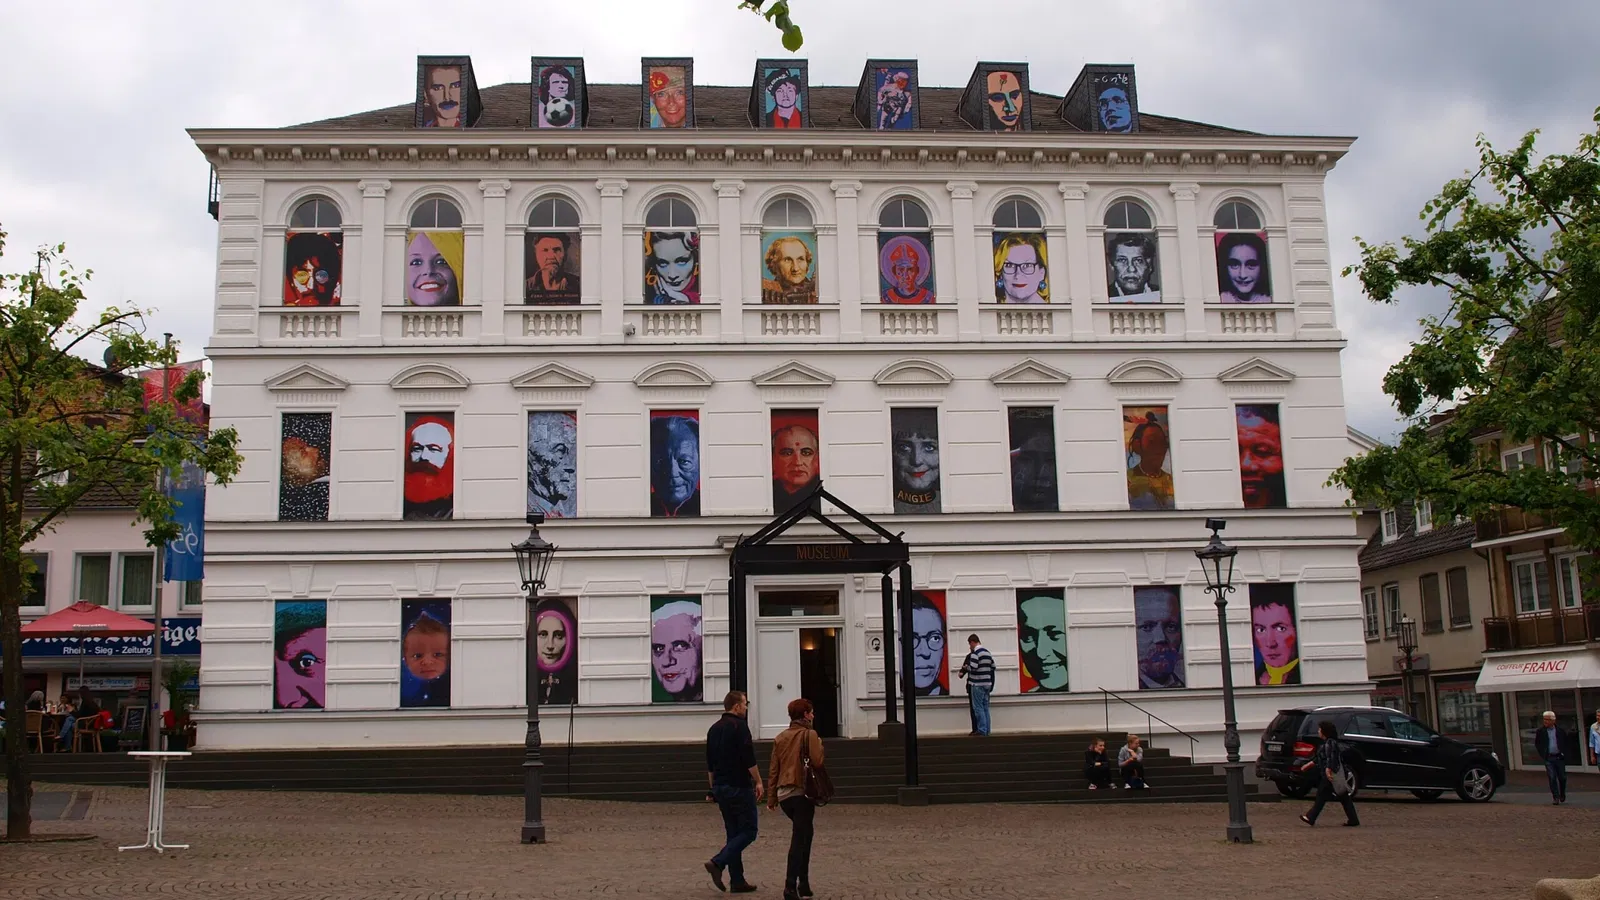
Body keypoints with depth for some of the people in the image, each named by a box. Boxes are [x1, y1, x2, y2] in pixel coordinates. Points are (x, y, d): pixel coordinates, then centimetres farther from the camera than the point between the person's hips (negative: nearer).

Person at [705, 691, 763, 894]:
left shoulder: (714, 729, 14)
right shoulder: (739, 726, -11)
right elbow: (749, 758, -17)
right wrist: (758, 781, -10)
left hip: (720, 787, 8)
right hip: (739, 786, -8)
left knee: (733, 832, 11)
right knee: (748, 830, -2)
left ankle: (737, 880, 9)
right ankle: (718, 863, -17)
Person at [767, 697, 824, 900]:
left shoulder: (780, 737, 12)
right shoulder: (809, 734, -6)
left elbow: (773, 769, 11)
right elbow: (817, 761, -17)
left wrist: (771, 797, 14)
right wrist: (819, 744, 3)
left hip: (783, 794, 6)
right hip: (802, 792, -6)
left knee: (804, 832, 22)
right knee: (800, 838, -2)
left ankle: (804, 882, 20)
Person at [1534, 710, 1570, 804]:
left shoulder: (1560, 730, -1)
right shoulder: (1540, 731, -2)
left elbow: (1565, 743, 13)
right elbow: (1537, 744, 8)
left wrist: (1564, 753, 5)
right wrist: (1542, 755, 2)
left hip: (1559, 757, 1)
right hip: (1548, 758, -1)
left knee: (1562, 777, 8)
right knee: (1552, 778, -5)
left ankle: (1562, 794, 31)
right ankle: (1555, 797, 1)